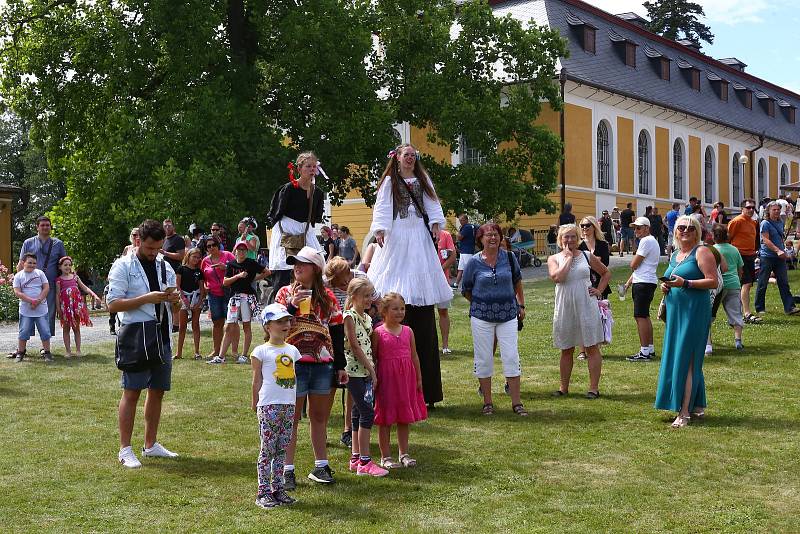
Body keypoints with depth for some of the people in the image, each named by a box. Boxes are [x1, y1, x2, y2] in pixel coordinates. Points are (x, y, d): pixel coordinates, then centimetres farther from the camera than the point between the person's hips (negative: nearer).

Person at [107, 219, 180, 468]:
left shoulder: (165, 266, 14)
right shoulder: (123, 266, -4)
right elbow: (113, 304, -11)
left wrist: (173, 298, -4)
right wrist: (148, 298, -19)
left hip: (162, 337, 6)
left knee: (157, 391, 10)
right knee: (132, 391, -5)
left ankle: (151, 445, 21)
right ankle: (125, 449, 2)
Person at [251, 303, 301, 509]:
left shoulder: (292, 350, 12)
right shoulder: (261, 351, -3)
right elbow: (257, 380, 0)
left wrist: (295, 402, 12)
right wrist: (255, 402, 1)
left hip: (289, 405, 5)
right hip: (269, 405, -5)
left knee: (282, 449, 10)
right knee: (267, 449, -3)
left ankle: (278, 489, 16)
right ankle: (263, 492, 1)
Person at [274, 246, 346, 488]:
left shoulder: (327, 297, 7)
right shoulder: (285, 293, 2)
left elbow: (337, 332, 9)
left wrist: (340, 366, 7)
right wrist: (292, 306, -20)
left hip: (323, 364, 2)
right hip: (294, 363, -2)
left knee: (320, 417, 11)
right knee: (291, 418, 1)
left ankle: (320, 466, 21)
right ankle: (287, 470, 4)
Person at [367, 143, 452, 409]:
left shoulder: (423, 180, 17)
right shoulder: (389, 181, 6)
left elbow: (432, 203, 9)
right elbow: (382, 207, -4)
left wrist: (435, 223, -8)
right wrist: (380, 229, -19)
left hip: (419, 235, 4)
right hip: (398, 235, -4)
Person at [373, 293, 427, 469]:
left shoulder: (408, 331, 6)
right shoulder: (378, 333, -6)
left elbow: (414, 356, 11)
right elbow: (373, 357, -3)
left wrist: (419, 379, 11)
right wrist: (373, 380, -7)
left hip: (406, 379, 4)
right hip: (386, 379, -4)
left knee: (404, 418, 11)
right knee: (385, 420, 3)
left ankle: (404, 454, 22)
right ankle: (386, 456, 12)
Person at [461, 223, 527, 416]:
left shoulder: (509, 258, 1)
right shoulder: (474, 263, -3)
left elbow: (517, 282, 17)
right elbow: (465, 290, 9)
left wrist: (521, 305, 16)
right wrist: (479, 305, 9)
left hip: (508, 315, 1)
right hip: (482, 316, -1)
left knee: (511, 358, -1)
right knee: (484, 358, 5)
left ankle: (516, 402, 6)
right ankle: (487, 402, 16)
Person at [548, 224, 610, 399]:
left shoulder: (587, 256, 5)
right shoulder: (554, 259, 2)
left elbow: (606, 273, 16)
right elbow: (557, 277, -18)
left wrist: (599, 290, 3)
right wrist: (569, 257, -10)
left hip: (586, 307, -1)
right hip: (564, 309, 1)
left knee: (592, 348, 0)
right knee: (566, 350, 11)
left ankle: (594, 388, 5)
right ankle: (563, 387, 21)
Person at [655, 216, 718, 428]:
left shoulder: (701, 252, -6)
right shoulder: (674, 255, 17)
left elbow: (713, 281, -14)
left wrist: (685, 283, -22)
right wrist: (666, 287, 6)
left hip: (694, 311, -8)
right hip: (675, 311, 8)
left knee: (685, 360, -10)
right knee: (675, 358, 10)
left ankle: (684, 412, -7)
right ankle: (698, 407, 21)